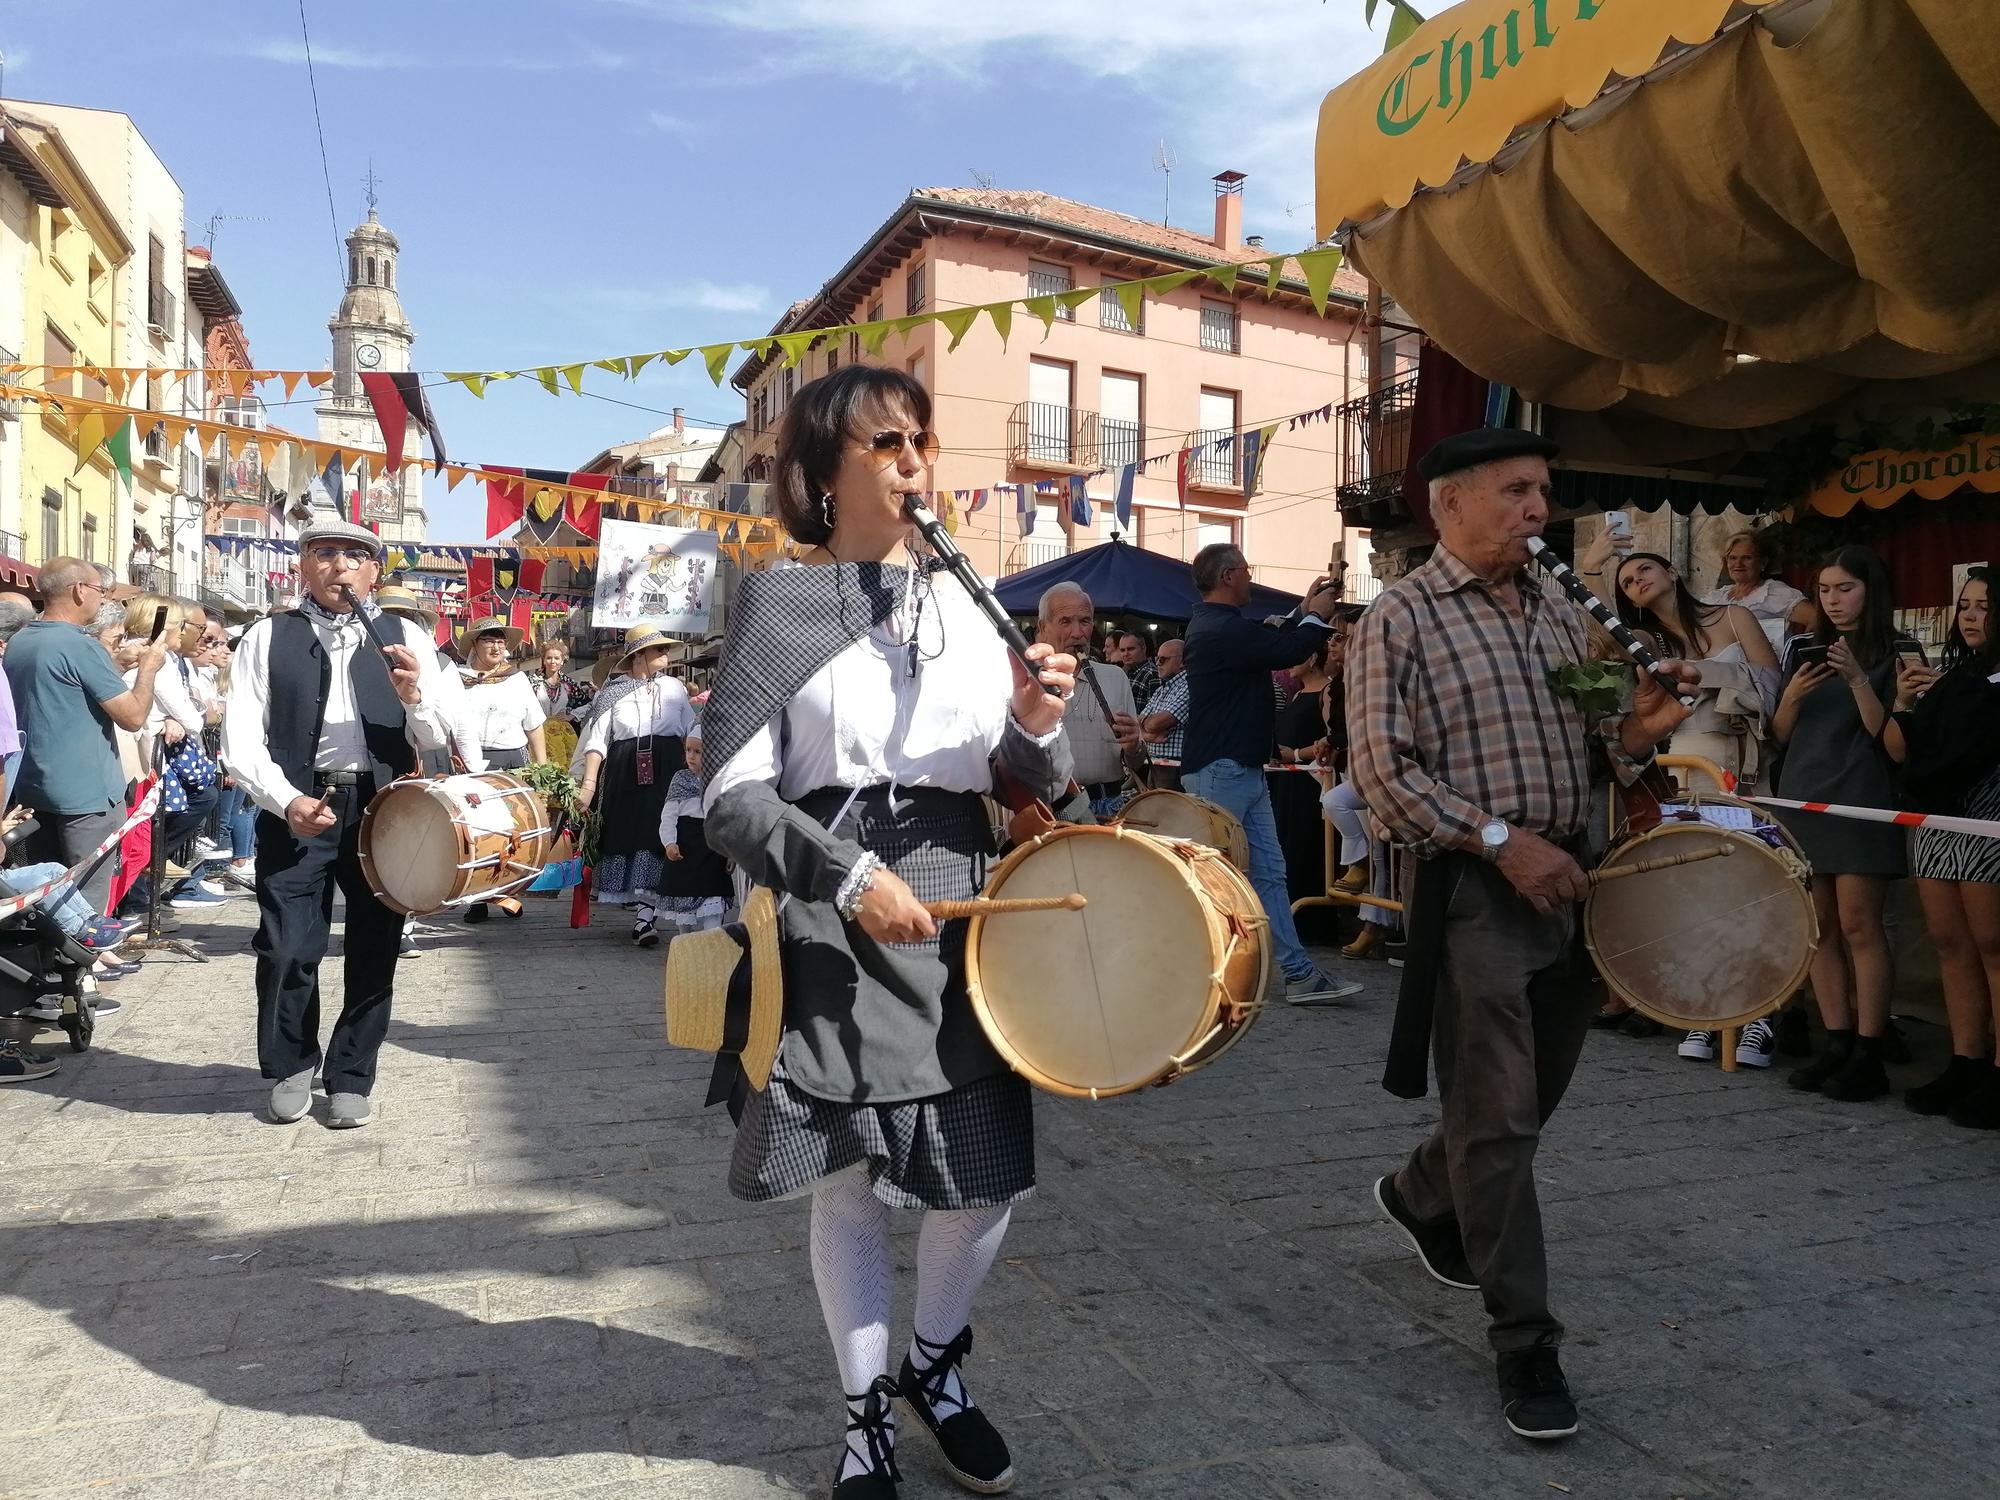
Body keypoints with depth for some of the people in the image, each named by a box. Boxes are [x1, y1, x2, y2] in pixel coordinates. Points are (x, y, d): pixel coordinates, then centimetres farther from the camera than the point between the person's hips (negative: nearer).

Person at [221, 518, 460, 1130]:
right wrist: (288, 801, -18)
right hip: (296, 807, -1)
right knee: (288, 949, -2)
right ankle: (291, 1066, 25)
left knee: (374, 950, 8)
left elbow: (435, 741, 5)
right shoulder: (267, 638, 4)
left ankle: (351, 1078, 26)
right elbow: (240, 740, -2)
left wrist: (413, 697, -16)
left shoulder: (406, 639, 7)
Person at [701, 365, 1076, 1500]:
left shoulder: (962, 601, 9)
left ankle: (937, 1366, 36)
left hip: (962, 910, 4)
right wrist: (850, 876, -20)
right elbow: (734, 798, -8)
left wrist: (1036, 721, -11)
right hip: (835, 919, -3)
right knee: (851, 1176, 7)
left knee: (989, 1177, 6)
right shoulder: (778, 600, -2)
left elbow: (1036, 782, 10)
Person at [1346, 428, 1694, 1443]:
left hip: (1567, 876, 7)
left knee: (1541, 1087, 19)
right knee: (1499, 1118, -2)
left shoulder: (1559, 615, 13)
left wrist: (1637, 732, -5)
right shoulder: (1400, 620, -7)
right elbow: (1383, 771, -13)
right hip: (1473, 887, -7)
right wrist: (1503, 840, -19)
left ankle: (1421, 1197, 45)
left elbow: (1592, 745, 18)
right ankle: (1524, 1343, 12)